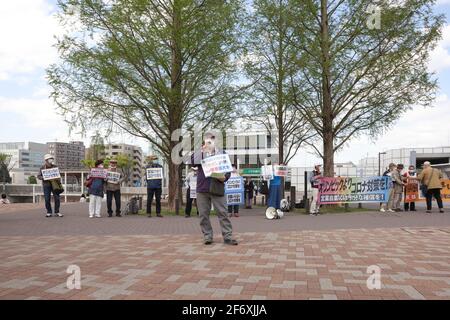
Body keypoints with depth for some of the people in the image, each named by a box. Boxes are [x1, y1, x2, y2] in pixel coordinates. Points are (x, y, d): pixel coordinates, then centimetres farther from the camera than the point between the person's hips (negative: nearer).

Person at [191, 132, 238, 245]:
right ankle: (207, 236, 15)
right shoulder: (200, 154, 15)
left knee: (222, 212, -3)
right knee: (203, 214, 5)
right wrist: (202, 150, -9)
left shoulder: (222, 154, 10)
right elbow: (193, 162, -6)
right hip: (202, 188, 2)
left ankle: (228, 236, 1)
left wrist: (224, 177, -13)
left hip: (217, 188, -2)